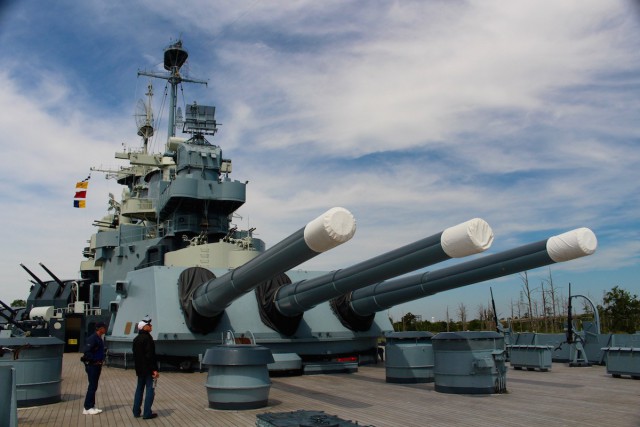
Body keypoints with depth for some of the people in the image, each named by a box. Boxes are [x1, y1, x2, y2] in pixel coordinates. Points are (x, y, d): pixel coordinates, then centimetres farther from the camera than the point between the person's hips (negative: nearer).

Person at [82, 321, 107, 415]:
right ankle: (87, 408, 2)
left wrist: (101, 360, 10)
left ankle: (92, 406, 20)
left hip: (97, 365, 10)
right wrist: (95, 361, -19)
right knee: (92, 386, -5)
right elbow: (87, 352, -25)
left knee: (94, 386, 13)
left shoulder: (99, 339, 13)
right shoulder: (92, 338, -17)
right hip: (92, 365, -10)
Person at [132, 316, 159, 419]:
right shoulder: (147, 338, -16)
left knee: (139, 389, 16)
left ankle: (136, 412, 20)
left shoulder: (136, 339, 13)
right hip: (148, 369, -9)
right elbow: (150, 355, -21)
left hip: (140, 369, 9)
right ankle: (147, 413, -3)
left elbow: (135, 355, 19)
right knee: (150, 390, -3)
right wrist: (154, 369, -20)